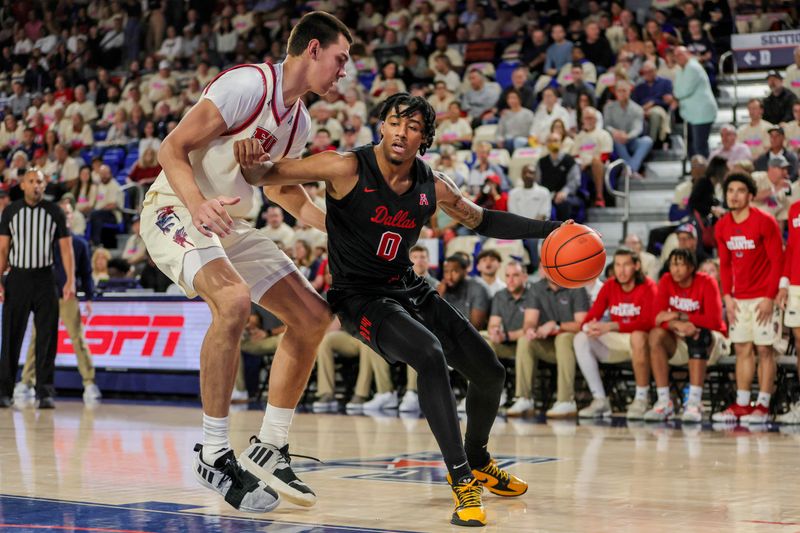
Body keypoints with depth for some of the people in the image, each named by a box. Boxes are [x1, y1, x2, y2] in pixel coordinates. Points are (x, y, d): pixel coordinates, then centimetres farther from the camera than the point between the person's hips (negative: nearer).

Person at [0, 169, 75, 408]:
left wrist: (70, 281, -9)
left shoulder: (54, 212, 3)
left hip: (44, 279, 0)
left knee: (47, 338, -2)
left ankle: (45, 393, 2)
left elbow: (66, 247, 1)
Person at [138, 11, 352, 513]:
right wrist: (198, 205, -38)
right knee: (234, 300, -34)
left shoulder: (299, 120, 9)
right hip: (176, 212, -9)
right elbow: (172, 149, -20)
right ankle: (214, 455, -24)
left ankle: (270, 448, 12)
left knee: (313, 316, 3)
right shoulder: (248, 84, -18)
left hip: (230, 225, 9)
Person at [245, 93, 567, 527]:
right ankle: (462, 482, -27)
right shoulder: (348, 169, -18)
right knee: (430, 355, -34)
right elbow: (270, 176, -17)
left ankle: (476, 461, 37)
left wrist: (546, 229, 5)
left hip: (408, 290, 7)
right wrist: (252, 165, -40)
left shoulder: (433, 186, -3)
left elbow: (482, 220, 13)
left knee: (490, 373, 8)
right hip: (360, 296, -7)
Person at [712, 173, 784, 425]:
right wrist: (727, 296, 4)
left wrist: (770, 297, -14)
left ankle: (763, 406, -1)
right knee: (742, 349, 5)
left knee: (764, 349, -4)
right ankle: (741, 405, 9)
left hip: (764, 298, -5)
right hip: (739, 298, 5)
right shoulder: (722, 226, 6)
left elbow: (777, 261, -10)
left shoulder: (765, 222, -10)